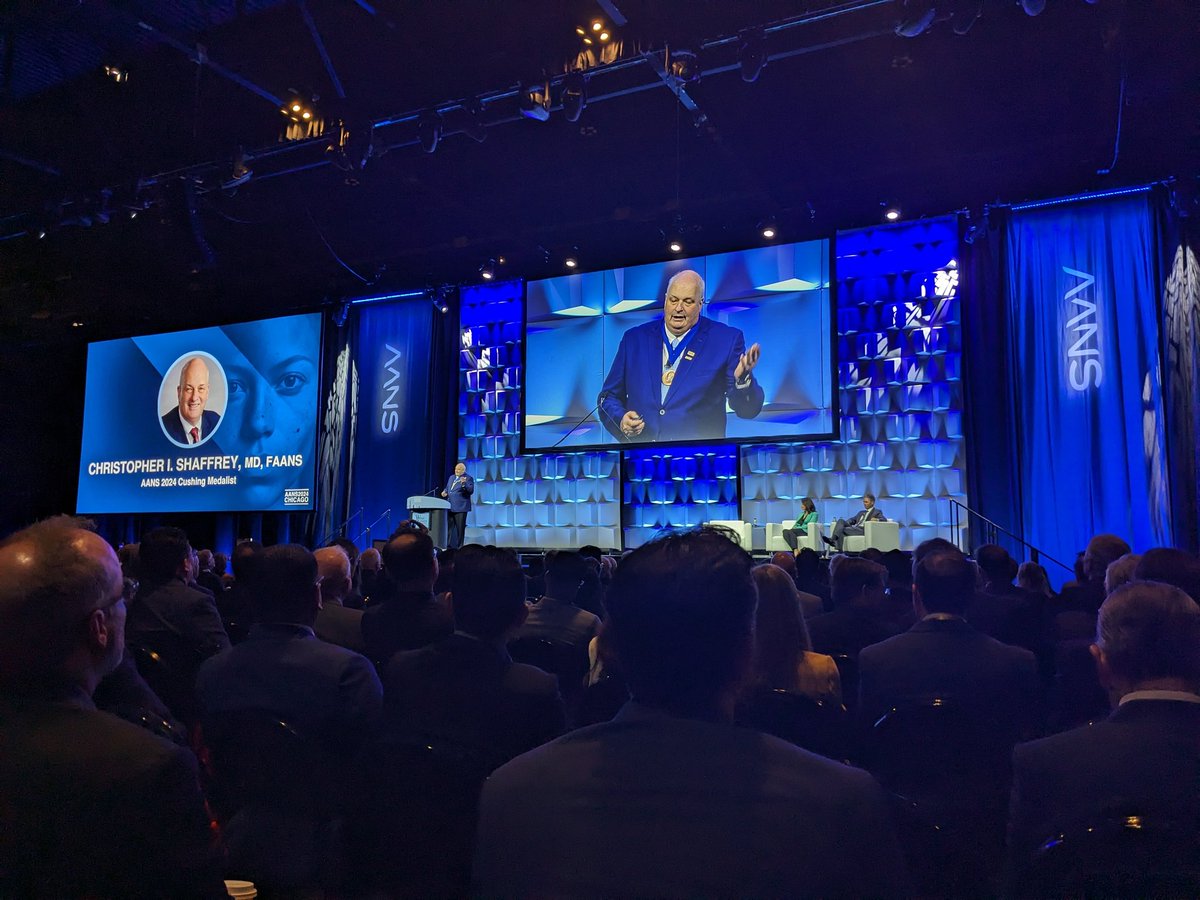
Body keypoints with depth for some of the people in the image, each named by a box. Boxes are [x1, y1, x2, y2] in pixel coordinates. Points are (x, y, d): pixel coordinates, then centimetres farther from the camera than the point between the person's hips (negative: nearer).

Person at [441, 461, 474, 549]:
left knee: (460, 528, -2)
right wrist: (445, 492, 5)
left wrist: (464, 483, -31)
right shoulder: (451, 477, 17)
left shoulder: (468, 478, -5)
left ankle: (458, 547, 4)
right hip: (450, 506, 7)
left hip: (460, 507, -7)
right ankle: (448, 546, 14)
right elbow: (447, 488, 27)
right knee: (449, 527, 9)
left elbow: (471, 490, -15)